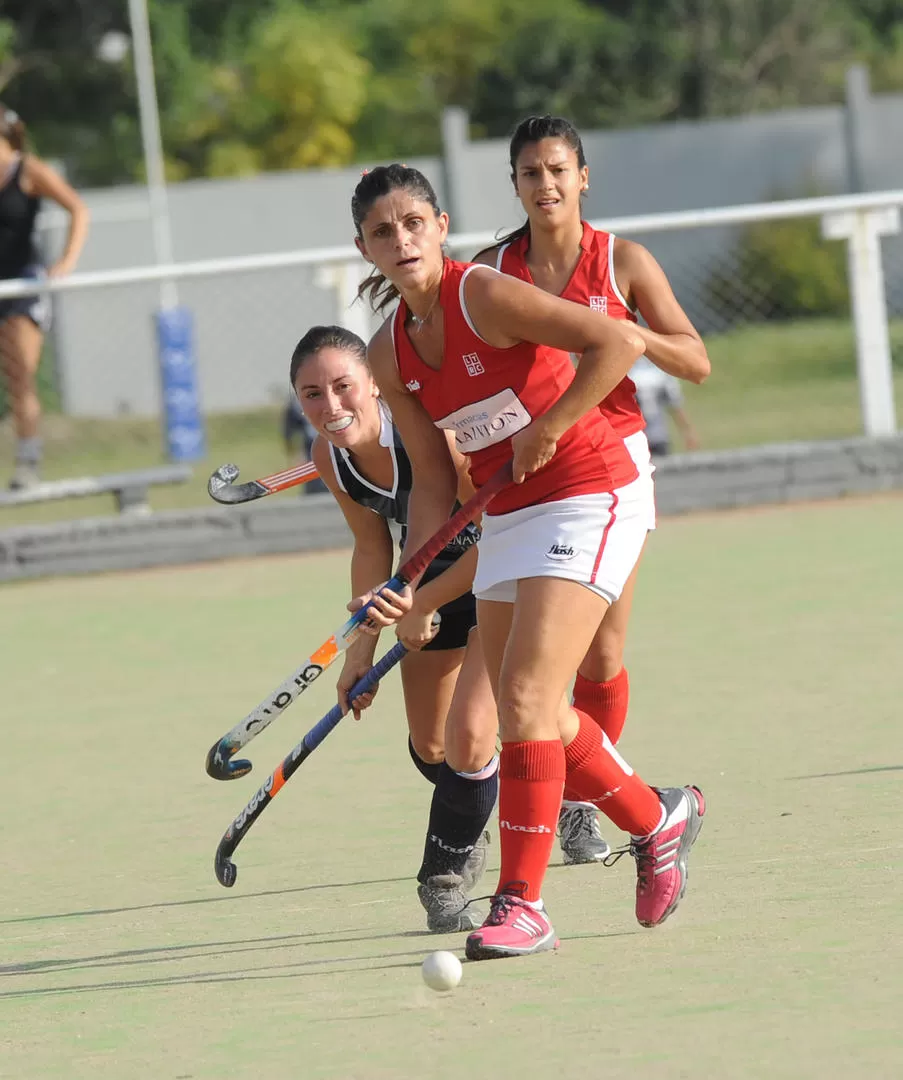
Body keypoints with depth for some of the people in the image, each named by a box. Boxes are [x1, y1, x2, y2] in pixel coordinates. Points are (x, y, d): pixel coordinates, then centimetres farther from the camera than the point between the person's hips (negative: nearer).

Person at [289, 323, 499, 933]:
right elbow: (373, 549, 3)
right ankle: (466, 834, 48)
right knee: (430, 747, 14)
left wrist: (421, 606, -20)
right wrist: (362, 648, -4)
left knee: (467, 739, -16)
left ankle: (445, 879, 9)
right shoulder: (330, 457, -14)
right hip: (440, 572, 7)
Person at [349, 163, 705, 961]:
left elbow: (620, 344, -24)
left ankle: (522, 905, -12)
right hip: (507, 522, 8)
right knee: (530, 716, 12)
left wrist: (547, 431, -23)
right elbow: (433, 480, 8)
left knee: (525, 699, -17)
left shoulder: (484, 296, -18)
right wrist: (406, 583, -3)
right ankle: (658, 820, 36)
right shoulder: (390, 355, 3)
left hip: (591, 500, -8)